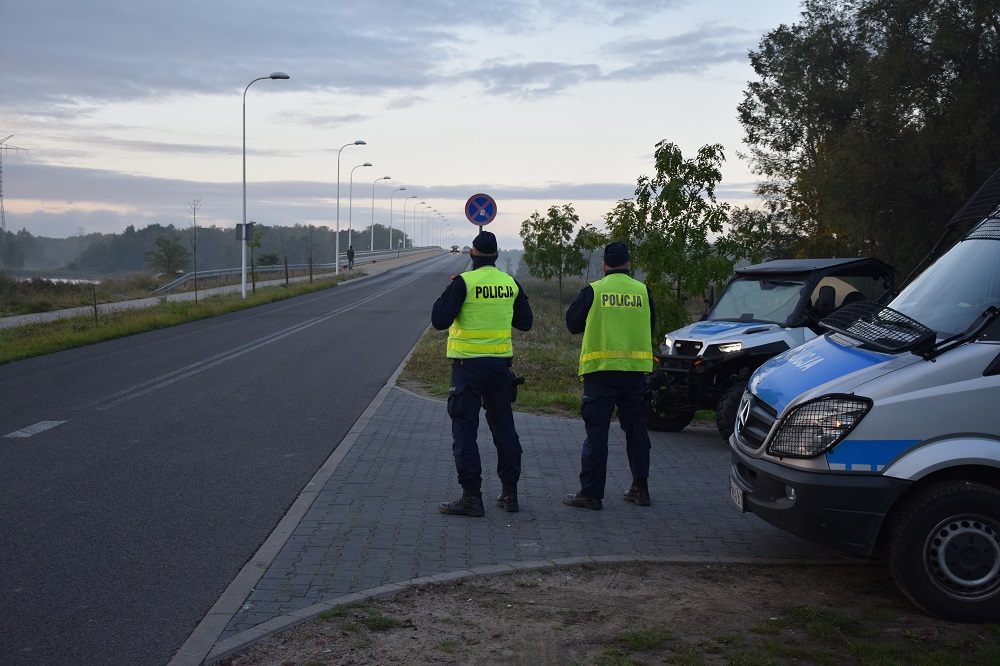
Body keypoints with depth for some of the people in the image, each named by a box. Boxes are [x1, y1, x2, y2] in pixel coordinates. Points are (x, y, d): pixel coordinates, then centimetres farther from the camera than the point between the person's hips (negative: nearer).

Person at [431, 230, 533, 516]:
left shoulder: (464, 282, -12)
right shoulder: (511, 283, 4)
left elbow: (439, 320, -16)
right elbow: (525, 323, 13)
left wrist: (449, 292, 0)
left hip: (468, 366, -5)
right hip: (500, 364, 5)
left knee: (464, 430, 0)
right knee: (503, 428, 14)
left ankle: (471, 496, -2)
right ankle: (510, 493, 19)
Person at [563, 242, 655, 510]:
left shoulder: (593, 291, -5)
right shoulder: (643, 291, 3)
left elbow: (573, 324, 7)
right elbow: (651, 329, 15)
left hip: (601, 369, -3)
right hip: (636, 368, 3)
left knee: (597, 431, -1)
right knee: (635, 428, 15)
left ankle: (591, 493, -1)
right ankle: (640, 488, 19)